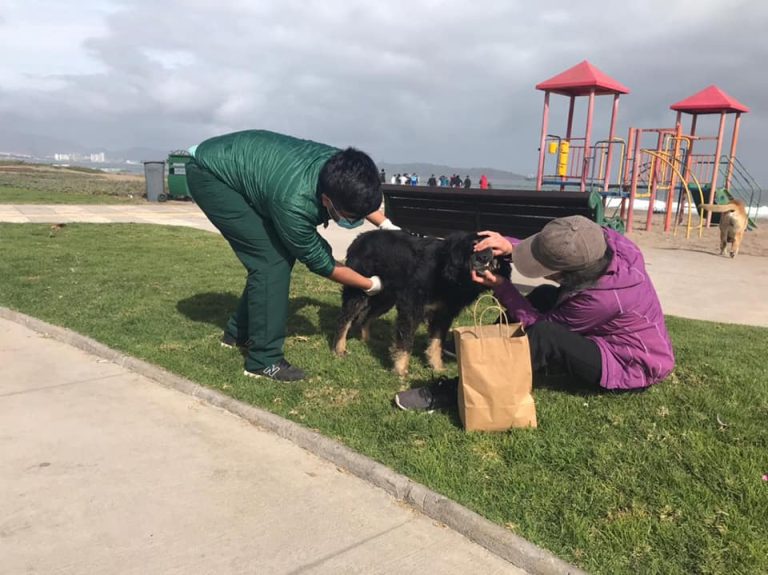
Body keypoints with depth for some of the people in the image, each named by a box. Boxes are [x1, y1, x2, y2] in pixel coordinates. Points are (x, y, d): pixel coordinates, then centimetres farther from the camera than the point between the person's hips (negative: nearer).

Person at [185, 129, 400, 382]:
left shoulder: (340, 169, -19)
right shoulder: (294, 203, -39)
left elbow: (360, 196, 9)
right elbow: (320, 262, -21)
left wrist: (386, 224, 0)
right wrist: (370, 284, -10)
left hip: (239, 162, 8)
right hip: (209, 172, -8)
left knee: (279, 254, 6)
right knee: (271, 259, -16)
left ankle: (239, 332, 22)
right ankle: (263, 360, -6)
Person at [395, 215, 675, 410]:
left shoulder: (602, 297, -37)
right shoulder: (602, 241, -18)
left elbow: (542, 325, -21)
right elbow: (550, 252, -1)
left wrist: (501, 287, -19)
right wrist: (511, 246, -19)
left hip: (630, 366, -9)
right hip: (614, 336, 9)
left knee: (543, 336, -31)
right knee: (544, 296, 4)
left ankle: (454, 392, -25)